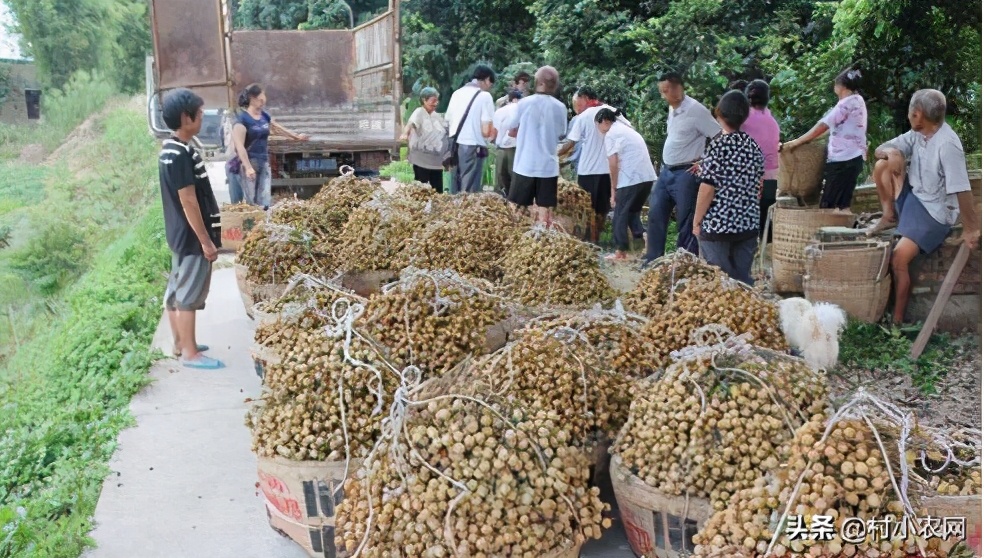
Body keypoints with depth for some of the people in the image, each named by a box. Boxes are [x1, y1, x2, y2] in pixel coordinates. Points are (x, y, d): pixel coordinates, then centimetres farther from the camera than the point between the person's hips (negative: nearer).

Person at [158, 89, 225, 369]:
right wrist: (206, 241, -19)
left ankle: (180, 343, 27)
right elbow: (189, 201, -22)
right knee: (189, 294, -1)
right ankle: (190, 352, 7)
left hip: (180, 234, 10)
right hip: (191, 237, -10)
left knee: (176, 290, 15)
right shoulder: (181, 154, -22)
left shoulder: (169, 149, 9)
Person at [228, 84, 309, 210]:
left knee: (265, 202, 3)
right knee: (250, 202, -7)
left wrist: (296, 136, 39)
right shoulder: (242, 118, -12)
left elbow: (277, 128, 29)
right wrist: (248, 167, -28)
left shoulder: (264, 116, 9)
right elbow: (239, 146, -19)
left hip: (264, 162, 7)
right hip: (249, 163, -7)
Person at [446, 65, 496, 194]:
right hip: (472, 147, -6)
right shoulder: (484, 96, -7)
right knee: (469, 193, -3)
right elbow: (486, 131, -12)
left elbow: (448, 123, 17)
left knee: (455, 191, 13)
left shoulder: (457, 93, 12)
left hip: (455, 146, 7)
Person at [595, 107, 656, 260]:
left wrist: (614, 189, 1)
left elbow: (613, 164, -7)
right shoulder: (627, 129, 25)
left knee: (621, 215, 2)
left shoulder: (611, 134, -1)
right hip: (647, 177, 8)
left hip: (632, 179, -8)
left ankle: (621, 252, 2)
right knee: (633, 212, 19)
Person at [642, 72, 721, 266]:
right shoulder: (672, 109, 10)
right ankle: (653, 259, 20)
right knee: (656, 215, 10)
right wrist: (665, 166, 15)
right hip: (666, 171, 9)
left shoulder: (695, 110, -15)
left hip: (685, 174, -9)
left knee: (686, 222, -1)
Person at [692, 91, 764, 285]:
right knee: (743, 279, 12)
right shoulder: (754, 146, 6)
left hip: (717, 225, -6)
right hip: (748, 225, 6)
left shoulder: (717, 146, -12)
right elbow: (757, 187, 14)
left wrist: (696, 221, -5)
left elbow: (708, 188, -14)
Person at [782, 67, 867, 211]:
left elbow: (822, 126, -16)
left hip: (843, 159, -10)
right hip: (853, 157, 10)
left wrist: (796, 142, -11)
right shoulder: (858, 101, 17)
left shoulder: (847, 103, -12)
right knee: (843, 204, 10)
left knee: (827, 205, -7)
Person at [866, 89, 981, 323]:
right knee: (882, 165, -10)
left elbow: (962, 190, -26)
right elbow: (878, 150, 5)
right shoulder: (917, 134, 0)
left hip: (935, 212, -8)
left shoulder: (947, 144, -25)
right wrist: (890, 152, -20)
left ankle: (897, 320, -10)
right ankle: (889, 217, 5)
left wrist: (971, 228, -25)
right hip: (913, 196, 8)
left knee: (899, 258, -21)